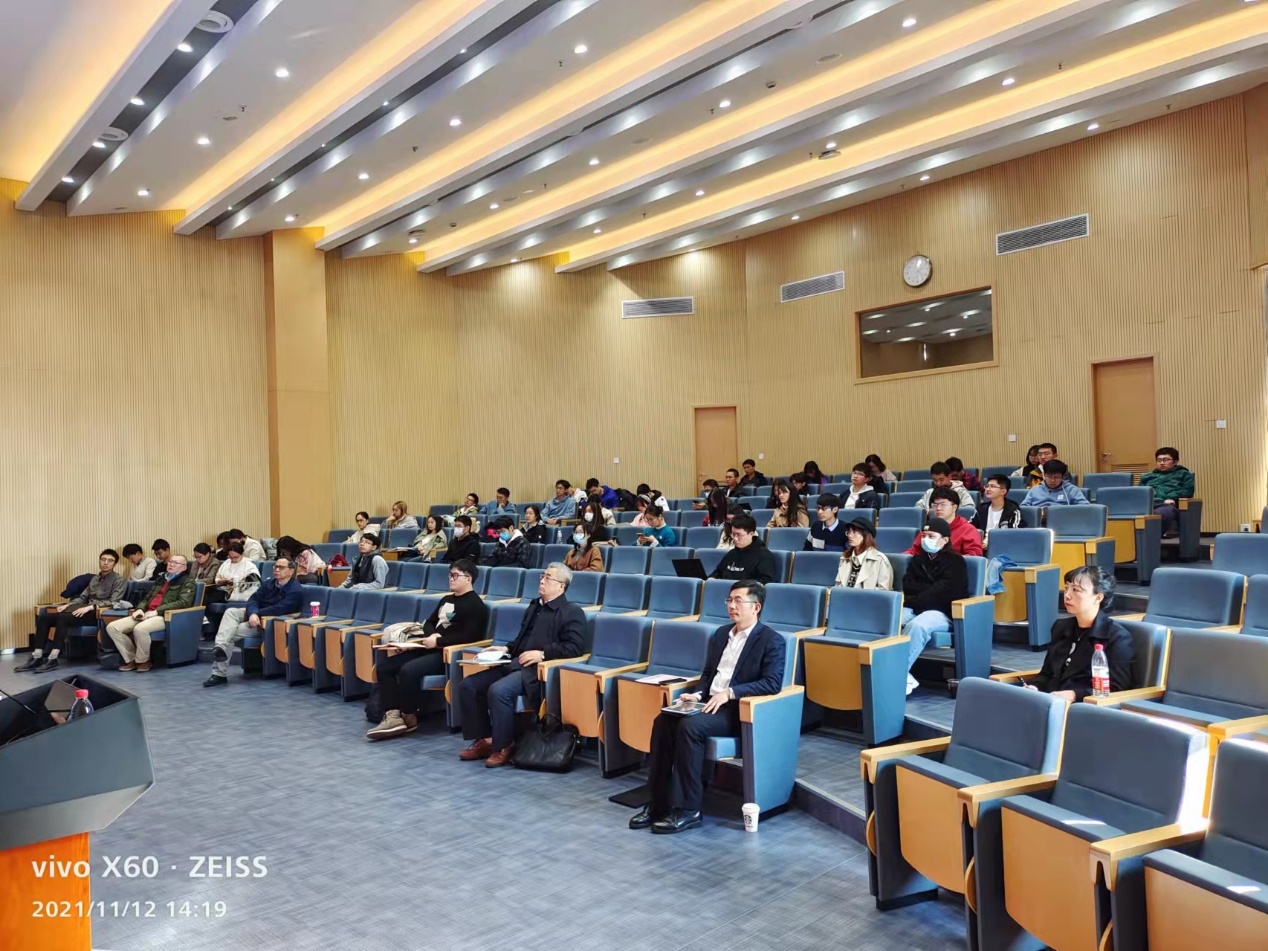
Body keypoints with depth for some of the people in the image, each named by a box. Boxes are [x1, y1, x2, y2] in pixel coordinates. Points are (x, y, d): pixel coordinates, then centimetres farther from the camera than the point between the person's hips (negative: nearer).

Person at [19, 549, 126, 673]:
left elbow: (113, 602, -13)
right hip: (86, 608, 8)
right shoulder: (95, 578, 25)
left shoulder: (119, 580, -1)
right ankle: (37, 658, -14)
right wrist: (67, 605, 2)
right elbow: (82, 597, 21)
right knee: (44, 617, -10)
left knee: (62, 618, -33)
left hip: (98, 612, -8)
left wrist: (90, 607, -22)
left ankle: (52, 660, -32)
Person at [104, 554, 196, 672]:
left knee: (140, 629, -36)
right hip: (146, 614, 8)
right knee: (112, 627, -10)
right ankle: (131, 659, -2)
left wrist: (157, 611, -17)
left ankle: (142, 661, -11)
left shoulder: (188, 582, 3)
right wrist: (140, 609, 3)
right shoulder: (161, 579, 26)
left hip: (165, 616, -8)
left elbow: (183, 602, -12)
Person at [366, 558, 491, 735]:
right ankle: (393, 716, -14)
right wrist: (431, 636, -1)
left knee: (408, 670, -32)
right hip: (432, 648, 10)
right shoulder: (447, 599, 22)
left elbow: (469, 636, -19)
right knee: (383, 665, -4)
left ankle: (409, 717, -11)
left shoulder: (475, 605, -7)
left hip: (450, 654, -10)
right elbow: (429, 622, 23)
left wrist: (438, 641, -18)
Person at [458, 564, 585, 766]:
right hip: (514, 664, 8)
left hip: (538, 669, -8)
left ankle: (503, 746, -12)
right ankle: (483, 740, 3)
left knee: (498, 690, -31)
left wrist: (543, 654, -19)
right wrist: (506, 649, 12)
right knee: (468, 685, -6)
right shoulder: (534, 606, 25)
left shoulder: (572, 612, -1)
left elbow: (575, 647, -12)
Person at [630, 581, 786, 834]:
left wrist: (729, 692, -24)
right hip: (710, 703, 7)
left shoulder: (772, 640, -5)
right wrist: (698, 694, 0)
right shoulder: (721, 633, 17)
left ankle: (688, 809, -22)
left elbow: (772, 683, -16)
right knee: (663, 721, -19)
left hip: (741, 710, -7)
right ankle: (658, 803, -14)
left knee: (690, 726, -31)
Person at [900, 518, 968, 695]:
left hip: (941, 613, -5)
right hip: (914, 609, 5)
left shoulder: (954, 561, 4)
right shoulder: (917, 559, 22)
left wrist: (912, 600, -7)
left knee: (917, 625, -39)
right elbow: (908, 586, 8)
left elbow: (944, 593, -9)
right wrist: (930, 589, -8)